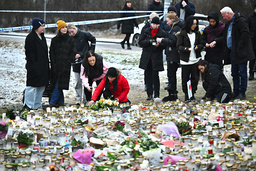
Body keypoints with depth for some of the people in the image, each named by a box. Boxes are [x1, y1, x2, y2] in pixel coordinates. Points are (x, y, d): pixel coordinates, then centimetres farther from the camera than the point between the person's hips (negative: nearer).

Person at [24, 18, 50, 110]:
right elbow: (29, 53, -15)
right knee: (32, 86, -6)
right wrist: (33, 66, -20)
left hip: (43, 67, 9)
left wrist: (47, 64, 18)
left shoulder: (42, 37, 16)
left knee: (41, 86, 10)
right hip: (34, 67, -9)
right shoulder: (30, 37, -11)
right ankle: (28, 105, 2)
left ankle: (37, 105, 18)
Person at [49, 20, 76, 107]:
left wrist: (68, 62, -6)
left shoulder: (70, 40, 5)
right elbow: (52, 53, 7)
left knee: (59, 84, -9)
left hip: (65, 66, -2)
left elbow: (73, 53, 3)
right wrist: (54, 63, -3)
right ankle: (60, 101, 13)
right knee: (56, 83, 3)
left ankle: (53, 101, -8)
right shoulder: (54, 40, 8)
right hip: (56, 66, 2)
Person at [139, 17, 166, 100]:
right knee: (148, 76, 6)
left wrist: (159, 45, -17)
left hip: (156, 58, -3)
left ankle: (156, 95, 0)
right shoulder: (145, 31, 7)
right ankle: (149, 94, 13)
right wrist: (149, 42, -14)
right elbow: (140, 42, 2)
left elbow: (165, 45, 4)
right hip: (146, 57, 3)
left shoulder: (162, 33, 1)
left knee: (155, 76, -6)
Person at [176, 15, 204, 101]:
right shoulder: (182, 34, -4)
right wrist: (186, 49, -22)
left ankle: (192, 94, 15)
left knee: (194, 78, 5)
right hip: (186, 60, -3)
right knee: (185, 78, -2)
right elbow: (178, 46, -5)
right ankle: (186, 95, 8)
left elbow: (201, 44, 14)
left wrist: (198, 47, -9)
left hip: (195, 59, 3)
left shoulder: (197, 33, 9)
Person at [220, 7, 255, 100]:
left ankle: (242, 93, 0)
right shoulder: (229, 23, 17)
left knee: (242, 73, -3)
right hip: (232, 52, 10)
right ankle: (235, 93, 20)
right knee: (234, 73, 13)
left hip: (240, 52, -10)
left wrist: (240, 47, -22)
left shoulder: (240, 20, -14)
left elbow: (245, 34, -21)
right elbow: (225, 37, 25)